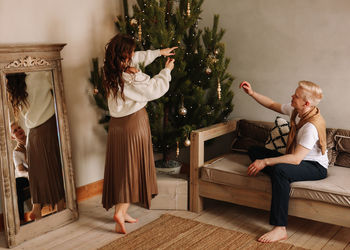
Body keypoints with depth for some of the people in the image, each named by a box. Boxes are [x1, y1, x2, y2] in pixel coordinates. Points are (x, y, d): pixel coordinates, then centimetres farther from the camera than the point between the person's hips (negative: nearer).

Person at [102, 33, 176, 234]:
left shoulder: (113, 73, 2)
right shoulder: (133, 77, -21)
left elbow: (139, 58, 16)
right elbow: (156, 89, -9)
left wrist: (159, 52, 23)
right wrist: (167, 70, 6)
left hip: (117, 125, 8)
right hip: (134, 124, -7)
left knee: (120, 168, 13)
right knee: (133, 167, 2)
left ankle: (122, 211, 21)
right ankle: (120, 212, -4)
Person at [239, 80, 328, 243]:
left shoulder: (312, 126, -29)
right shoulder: (295, 110, -4)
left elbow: (296, 159, -34)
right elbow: (272, 105, 14)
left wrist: (265, 162, -33)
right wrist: (252, 93, 4)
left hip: (315, 168, -9)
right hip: (299, 159, 9)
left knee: (279, 170, -40)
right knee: (254, 151, 4)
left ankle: (280, 228, -37)